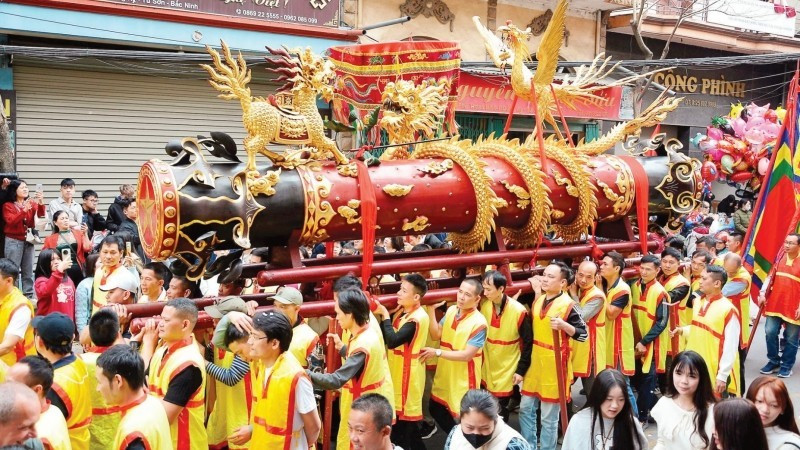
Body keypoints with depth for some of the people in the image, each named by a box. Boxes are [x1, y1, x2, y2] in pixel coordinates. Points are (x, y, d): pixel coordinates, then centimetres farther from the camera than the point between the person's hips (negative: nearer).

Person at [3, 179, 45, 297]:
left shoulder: (31, 203, 9)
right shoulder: (8, 206, -1)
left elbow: (41, 214, -7)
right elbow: (11, 221, -14)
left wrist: (41, 203, -27)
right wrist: (24, 210, -26)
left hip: (28, 241, 4)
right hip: (13, 241, -4)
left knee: (28, 271, 7)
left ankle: (29, 296, 12)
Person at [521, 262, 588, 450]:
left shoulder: (567, 304, -15)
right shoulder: (539, 299, 6)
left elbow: (583, 334, -14)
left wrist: (563, 325, -31)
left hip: (554, 364, -7)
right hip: (535, 361, 7)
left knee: (549, 417, 5)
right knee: (526, 408, 15)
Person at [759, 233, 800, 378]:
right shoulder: (780, 258, 6)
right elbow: (770, 277, 12)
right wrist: (762, 293, 2)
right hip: (775, 304, 4)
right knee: (770, 333, 2)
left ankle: (786, 366, 20)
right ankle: (773, 361, 19)